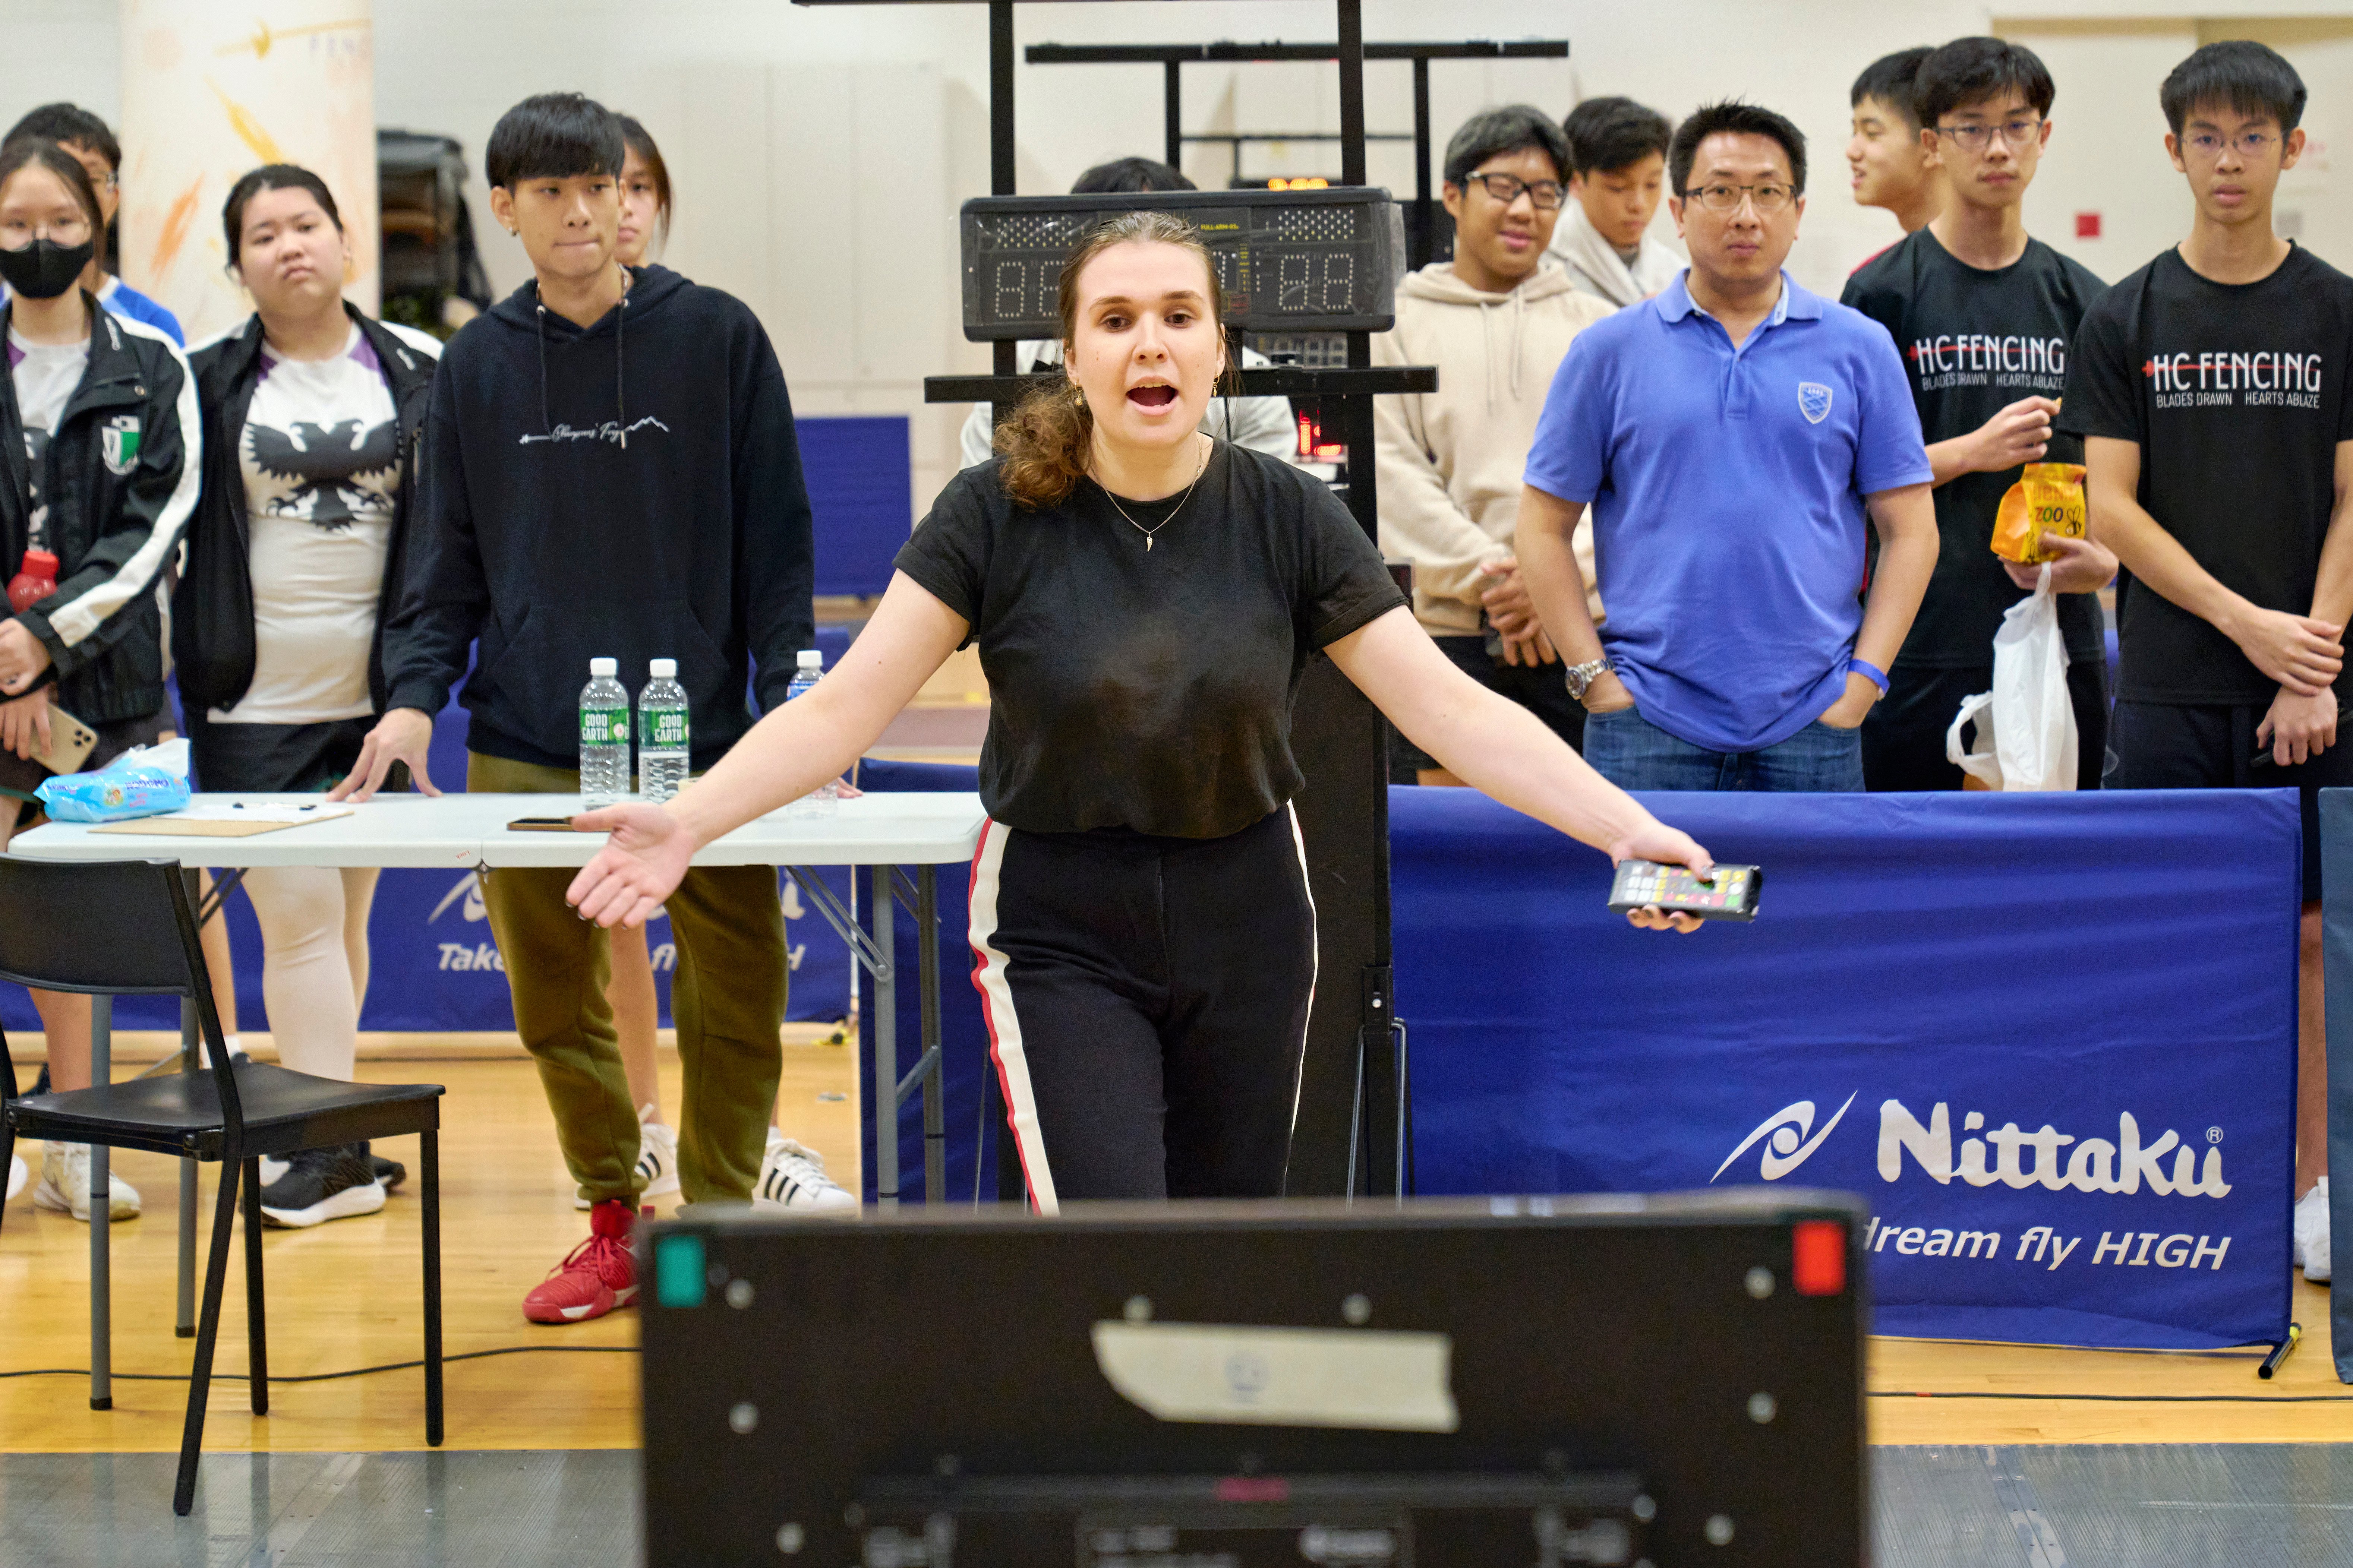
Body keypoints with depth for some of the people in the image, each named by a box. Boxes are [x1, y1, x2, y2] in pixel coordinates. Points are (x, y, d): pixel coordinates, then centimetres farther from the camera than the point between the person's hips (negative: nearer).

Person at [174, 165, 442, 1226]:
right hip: (252, 705, -1)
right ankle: (331, 1147, -3)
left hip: (372, 697, 1)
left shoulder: (418, 373, 4)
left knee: (342, 914, 7)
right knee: (298, 913, -6)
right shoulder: (205, 384, 3)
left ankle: (322, 1133, 16)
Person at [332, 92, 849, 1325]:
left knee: (735, 1007, -1)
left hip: (705, 747, -2)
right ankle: (614, 1223, 22)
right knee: (554, 1005, 6)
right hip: (525, 750, 2)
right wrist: (415, 693, -4)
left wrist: (791, 704, -7)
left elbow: (776, 537, 2)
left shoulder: (718, 338, 2)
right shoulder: (477, 365, 9)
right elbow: (450, 559, 11)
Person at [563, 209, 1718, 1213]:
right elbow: (847, 705, -12)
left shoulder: (1287, 516, -6)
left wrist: (1626, 829, -19)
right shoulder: (998, 514, -9)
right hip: (1059, 940, -2)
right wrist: (685, 820, -27)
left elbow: (1446, 705, -8)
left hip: (1243, 931, 2)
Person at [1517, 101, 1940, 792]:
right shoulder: (1609, 352, 6)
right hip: (1650, 725, -1)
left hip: (1811, 725, 1)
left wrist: (1864, 678, -2)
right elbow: (1544, 527, 7)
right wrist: (1593, 675, -2)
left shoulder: (1860, 349, 8)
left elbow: (1909, 529, 7)